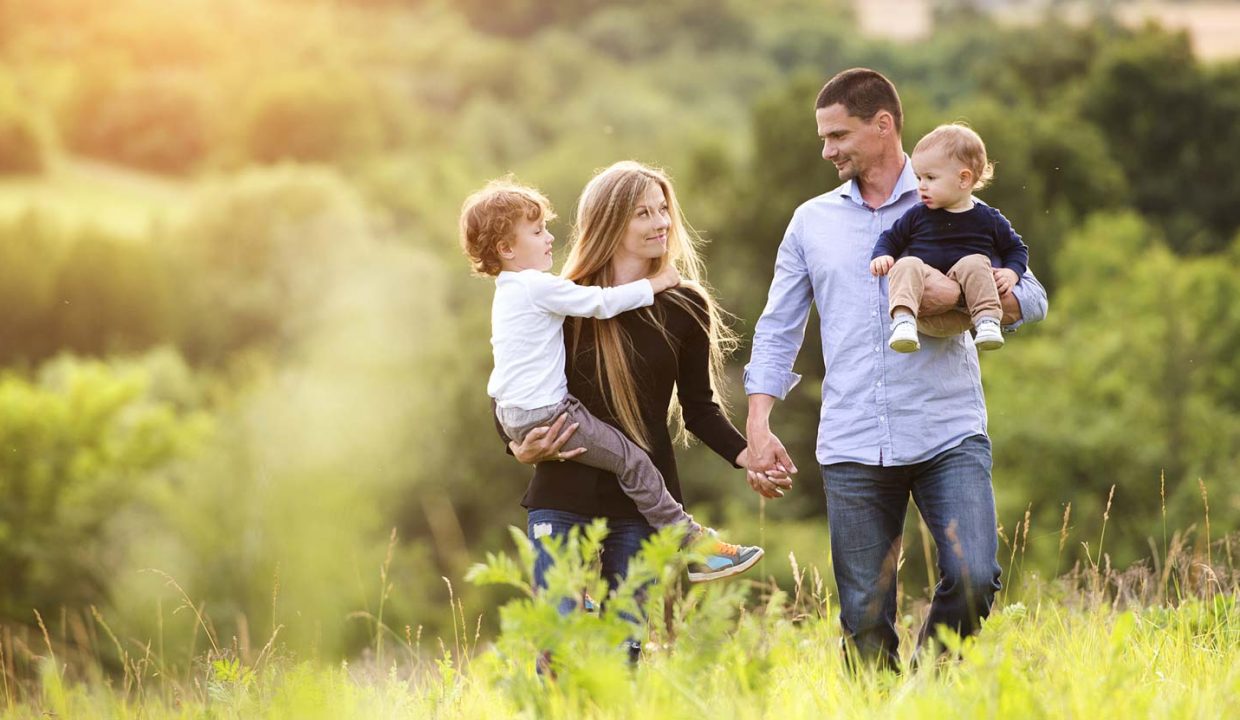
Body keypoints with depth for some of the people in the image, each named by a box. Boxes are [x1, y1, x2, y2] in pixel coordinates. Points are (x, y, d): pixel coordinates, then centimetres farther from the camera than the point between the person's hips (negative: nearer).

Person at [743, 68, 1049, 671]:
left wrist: (959, 294, -14)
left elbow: (1030, 298, 5)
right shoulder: (812, 222, 15)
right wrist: (758, 427, 4)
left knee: (973, 578, -17)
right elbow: (778, 329, 15)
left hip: (949, 437, -2)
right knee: (865, 619, 0)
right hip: (853, 448, 2)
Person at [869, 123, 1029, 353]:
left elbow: (1016, 249, 18)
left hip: (964, 302, -1)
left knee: (974, 263, -27)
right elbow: (891, 238, 20)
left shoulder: (989, 219, 9)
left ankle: (987, 319, -35)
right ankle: (903, 320, -45)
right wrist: (881, 256, -1)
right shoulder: (917, 216, 11)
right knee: (907, 265, -27)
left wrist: (1011, 273, -2)